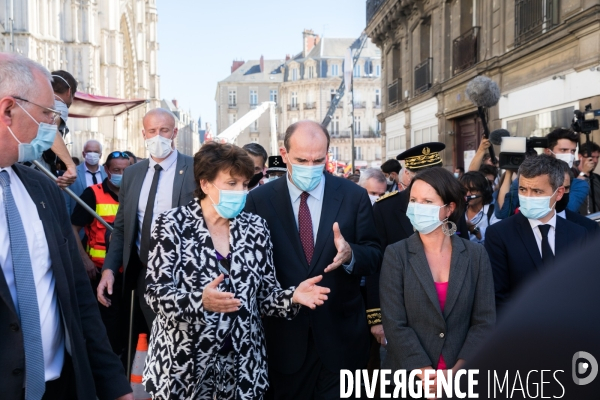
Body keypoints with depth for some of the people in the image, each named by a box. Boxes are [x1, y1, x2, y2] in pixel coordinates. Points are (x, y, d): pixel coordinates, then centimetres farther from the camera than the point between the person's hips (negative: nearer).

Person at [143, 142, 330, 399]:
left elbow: (264, 294, 3)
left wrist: (292, 297, -16)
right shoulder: (173, 224, -7)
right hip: (183, 365, -3)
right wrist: (199, 301, -29)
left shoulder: (255, 228, 2)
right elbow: (156, 292, -12)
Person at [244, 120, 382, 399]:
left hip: (341, 337, 0)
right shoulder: (259, 200, -4)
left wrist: (351, 254, -24)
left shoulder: (354, 196, -3)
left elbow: (375, 255, -2)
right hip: (284, 338, 0)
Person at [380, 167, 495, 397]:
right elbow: (394, 324, -11)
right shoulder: (396, 254, -7)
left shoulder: (476, 255, -2)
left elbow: (485, 321, -3)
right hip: (409, 376, -1)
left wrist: (457, 371, -13)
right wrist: (428, 376, -16)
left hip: (462, 377, 1)